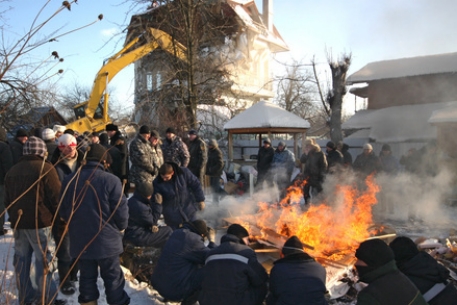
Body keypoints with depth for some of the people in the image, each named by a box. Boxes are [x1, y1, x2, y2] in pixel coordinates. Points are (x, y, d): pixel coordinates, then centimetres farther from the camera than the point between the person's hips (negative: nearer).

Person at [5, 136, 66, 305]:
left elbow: (7, 200, 18)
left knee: (21, 259, 13)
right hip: (40, 221, -7)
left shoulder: (12, 171, 11)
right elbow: (56, 197, -13)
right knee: (43, 259, -1)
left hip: (18, 221, 7)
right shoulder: (45, 168, -11)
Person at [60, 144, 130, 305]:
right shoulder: (111, 180, -17)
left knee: (87, 276, 19)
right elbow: (121, 210, -15)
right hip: (107, 239, -4)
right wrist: (121, 226, 7)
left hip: (80, 240, 4)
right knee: (112, 277, 12)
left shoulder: (70, 180, -3)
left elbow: (63, 210, 8)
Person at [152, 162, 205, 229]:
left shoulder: (184, 173, -18)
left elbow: (195, 184, -6)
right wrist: (157, 203, -34)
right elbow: (154, 200, -10)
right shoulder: (157, 183, -18)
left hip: (189, 211, 1)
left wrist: (200, 200, -3)